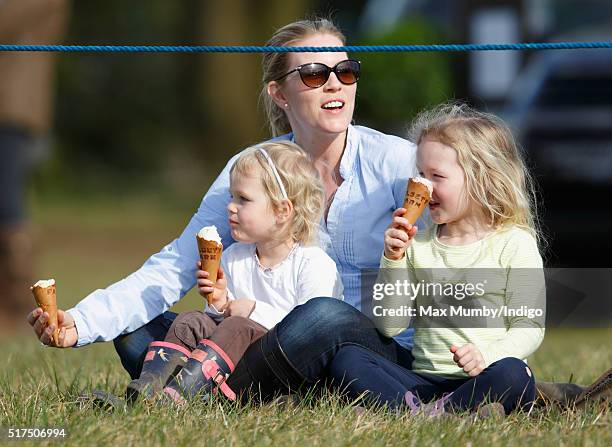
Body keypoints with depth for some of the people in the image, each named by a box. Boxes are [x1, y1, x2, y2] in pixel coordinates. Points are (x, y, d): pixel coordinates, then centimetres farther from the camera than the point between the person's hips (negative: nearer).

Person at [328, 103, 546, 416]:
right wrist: (393, 260, -4)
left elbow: (528, 327, -3)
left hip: (481, 379, -4)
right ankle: (416, 410, -38)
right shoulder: (418, 244, 13)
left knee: (512, 374, -37)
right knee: (347, 359, -19)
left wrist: (487, 356, -23)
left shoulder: (514, 244, 1)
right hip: (425, 377, 4)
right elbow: (389, 325, 9)